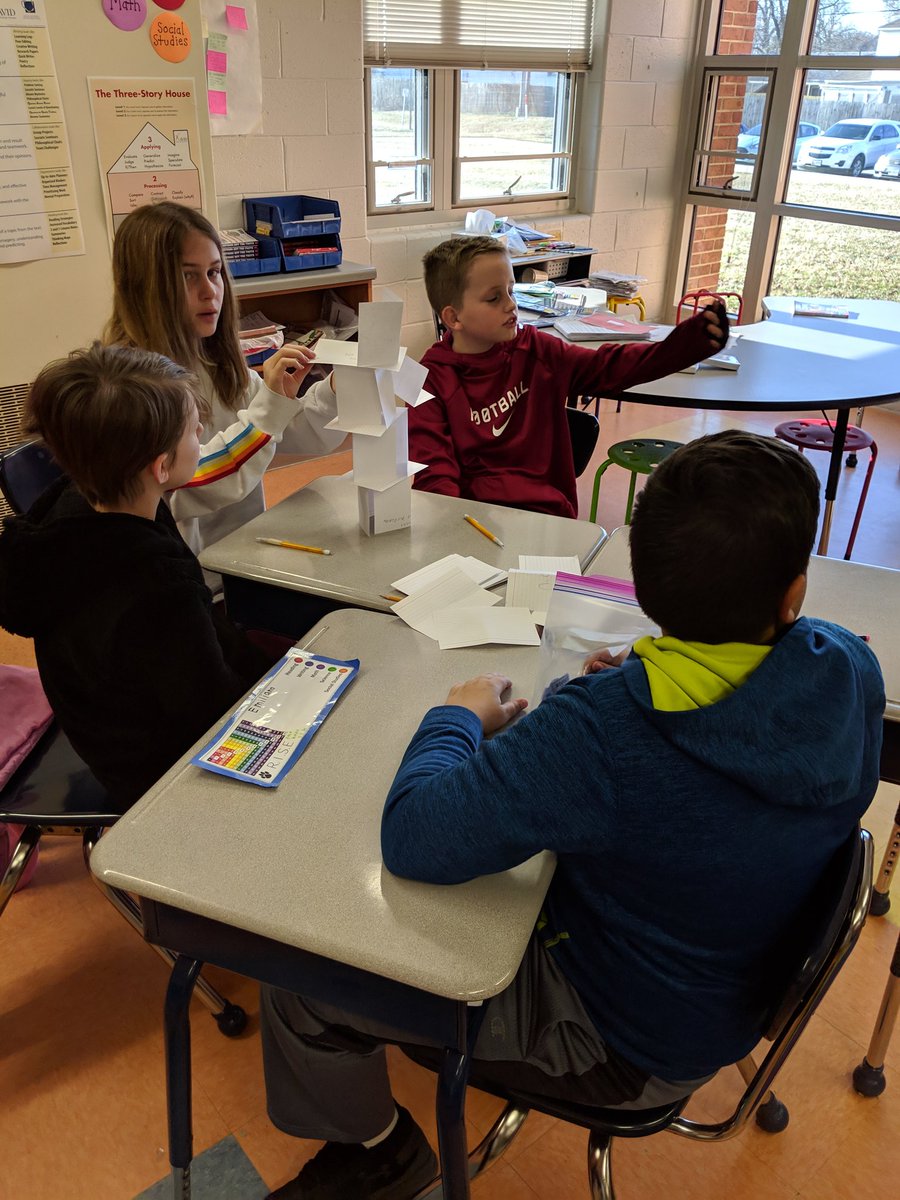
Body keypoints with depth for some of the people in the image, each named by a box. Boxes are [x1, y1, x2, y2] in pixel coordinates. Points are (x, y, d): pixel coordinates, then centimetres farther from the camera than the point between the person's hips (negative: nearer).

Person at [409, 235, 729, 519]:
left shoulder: (535, 350, 6)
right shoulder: (433, 378, -3)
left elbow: (608, 367, 5)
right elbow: (433, 471, -10)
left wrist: (691, 341, -8)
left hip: (543, 510, 2)